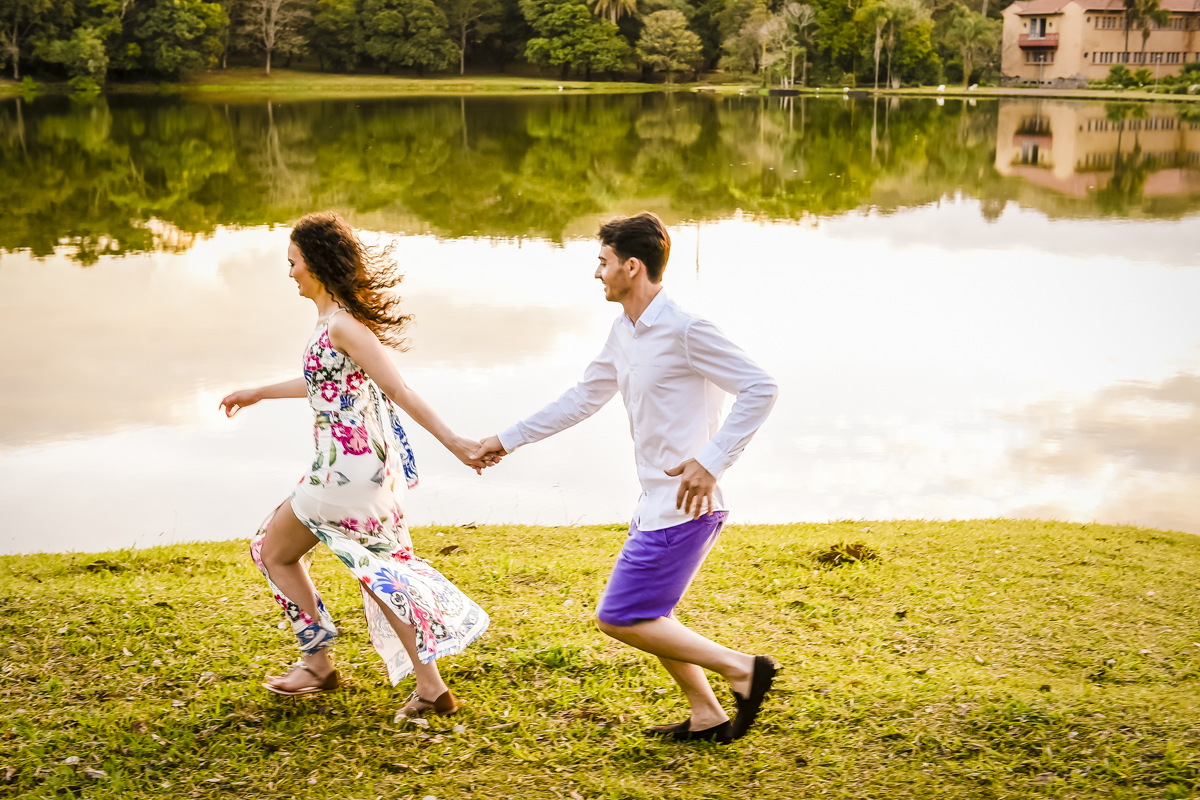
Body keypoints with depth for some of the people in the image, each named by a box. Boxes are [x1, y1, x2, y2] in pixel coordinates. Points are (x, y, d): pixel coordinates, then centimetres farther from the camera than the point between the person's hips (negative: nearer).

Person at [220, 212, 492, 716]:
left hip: (348, 466, -9)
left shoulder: (341, 324, -17)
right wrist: (258, 393, 38)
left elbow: (398, 390, -23)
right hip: (369, 460, 9)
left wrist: (452, 442, -26)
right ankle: (430, 686, 15)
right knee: (379, 567, 14)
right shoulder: (333, 316, 12)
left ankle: (317, 663, 20)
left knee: (275, 551, 11)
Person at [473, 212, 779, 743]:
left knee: (619, 618, -7)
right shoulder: (624, 332, 11)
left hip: (684, 505, -10)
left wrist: (710, 462, -26)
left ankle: (740, 668, -2)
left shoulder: (685, 331, -17)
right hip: (656, 502, 10)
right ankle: (707, 716, 28)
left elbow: (761, 388, -20)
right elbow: (585, 397, 21)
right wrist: (508, 440, 22)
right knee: (647, 614, 19)